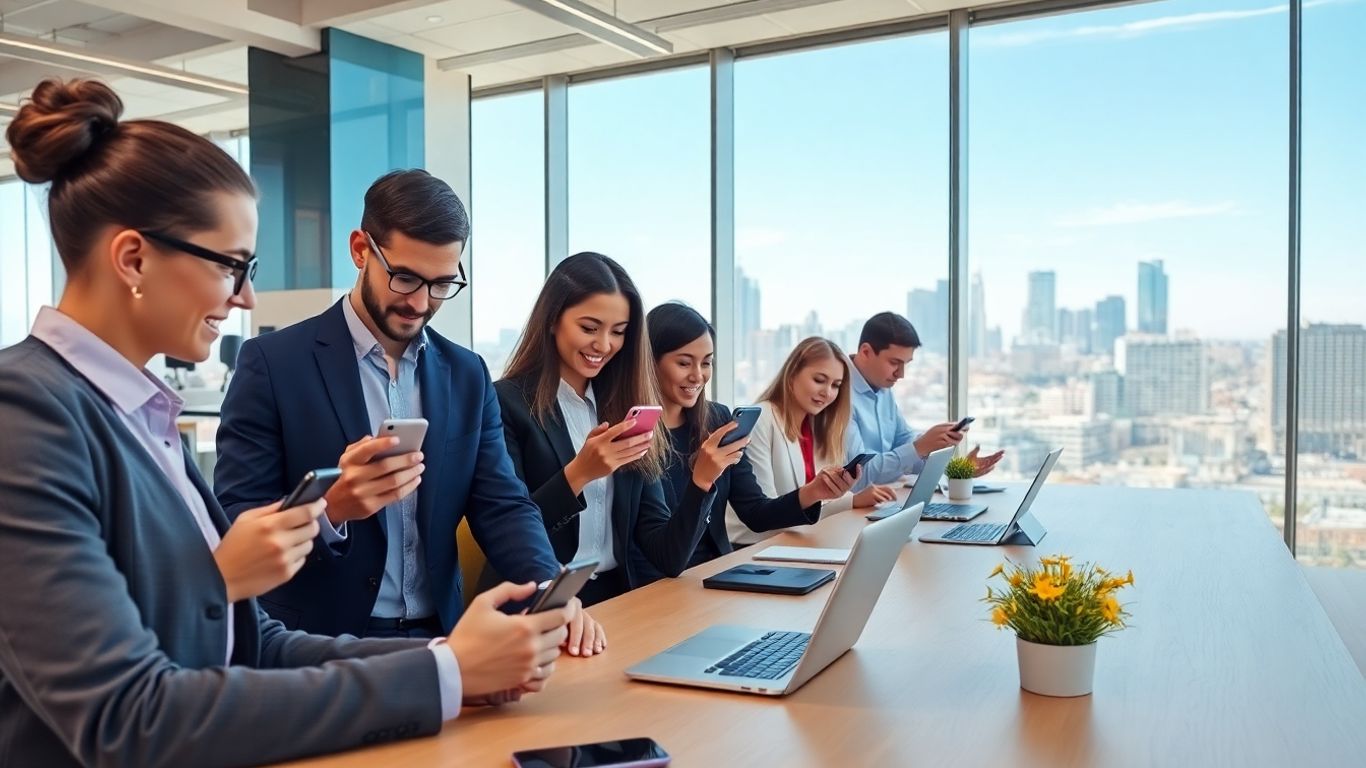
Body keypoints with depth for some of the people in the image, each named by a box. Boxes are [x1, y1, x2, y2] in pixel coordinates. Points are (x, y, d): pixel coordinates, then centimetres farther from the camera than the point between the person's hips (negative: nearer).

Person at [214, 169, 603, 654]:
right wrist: (327, 508, -27)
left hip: (436, 640, 4)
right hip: (318, 646, -3)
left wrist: (550, 593, -15)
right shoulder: (273, 363, -5)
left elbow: (502, 504, 3)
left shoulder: (467, 376, 8)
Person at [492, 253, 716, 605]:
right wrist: (578, 473, -19)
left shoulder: (627, 410, 8)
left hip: (618, 599, 5)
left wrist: (701, 480, -12)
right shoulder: (506, 403, -5)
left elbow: (668, 558, 3)